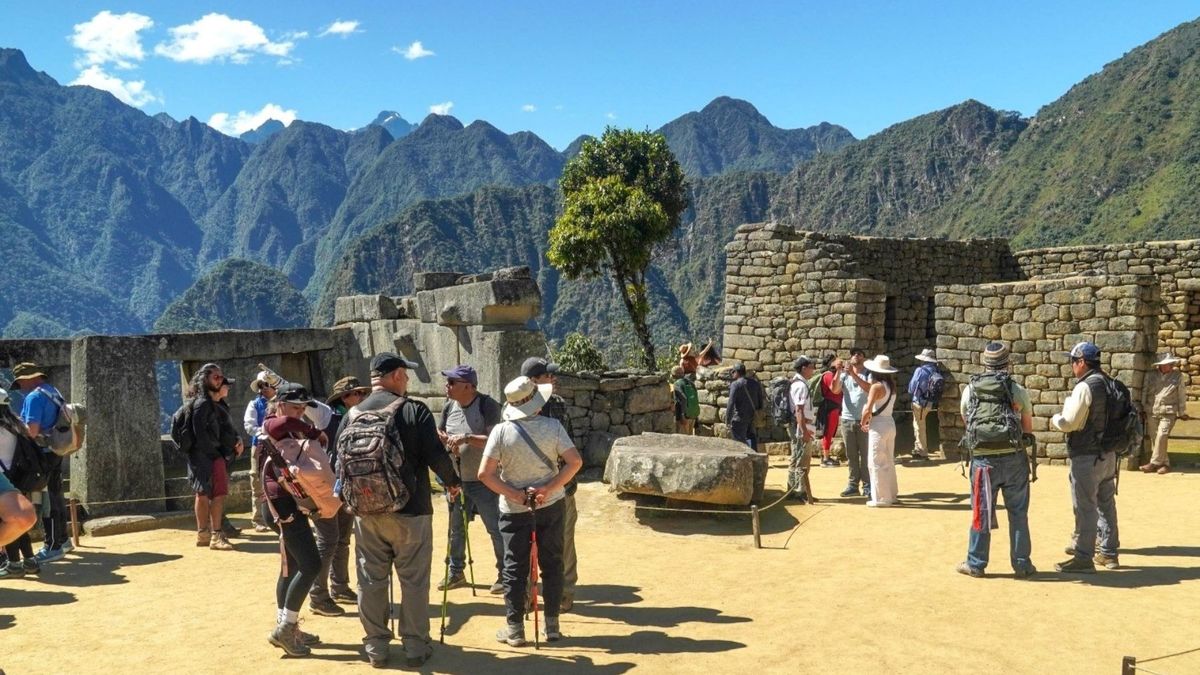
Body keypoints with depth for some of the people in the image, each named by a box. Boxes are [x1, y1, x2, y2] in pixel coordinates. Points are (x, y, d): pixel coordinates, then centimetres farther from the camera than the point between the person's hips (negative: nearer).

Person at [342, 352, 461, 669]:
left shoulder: (352, 414, 4)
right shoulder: (415, 410, -9)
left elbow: (341, 462, 8)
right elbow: (435, 456, -13)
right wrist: (452, 482, 6)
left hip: (366, 512, 4)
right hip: (410, 511, -4)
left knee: (371, 580, 12)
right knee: (414, 581, 6)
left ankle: (376, 646, 19)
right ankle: (415, 646, 13)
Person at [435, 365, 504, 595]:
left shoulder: (487, 405, -15)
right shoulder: (449, 406, 5)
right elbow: (439, 434, 16)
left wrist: (466, 438, -32)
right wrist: (445, 440, -6)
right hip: (455, 479, 6)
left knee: (495, 529, 0)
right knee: (456, 529, 16)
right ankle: (456, 573, 31)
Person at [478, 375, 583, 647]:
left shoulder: (501, 431, -10)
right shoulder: (552, 426, -8)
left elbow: (485, 473, -15)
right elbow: (575, 461, -14)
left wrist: (515, 494, -12)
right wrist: (549, 489, -14)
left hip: (514, 509, -1)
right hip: (551, 505, 1)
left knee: (515, 568, 8)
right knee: (552, 564, 12)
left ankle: (515, 629, 13)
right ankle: (552, 625, 18)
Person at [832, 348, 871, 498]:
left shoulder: (869, 374, 0)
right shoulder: (844, 374, 7)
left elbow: (869, 388, -19)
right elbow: (835, 390, -6)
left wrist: (853, 374, -24)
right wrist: (838, 371, -17)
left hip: (864, 419, -3)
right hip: (847, 419, 3)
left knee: (865, 454, 1)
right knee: (851, 455, 7)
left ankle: (867, 486, 5)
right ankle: (853, 484, 13)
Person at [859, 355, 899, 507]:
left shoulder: (877, 386, -16)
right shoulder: (891, 385, 7)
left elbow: (868, 410, -20)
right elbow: (869, 390, 15)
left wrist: (863, 423, -2)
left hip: (878, 426, -8)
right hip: (890, 424, 8)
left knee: (876, 463, 0)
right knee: (888, 462, 17)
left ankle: (881, 498, 2)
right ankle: (891, 495, 24)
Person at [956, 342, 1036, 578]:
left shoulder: (969, 390, 3)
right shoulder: (1018, 391, -2)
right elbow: (1028, 428, 7)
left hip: (983, 459, 1)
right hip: (1013, 458, -1)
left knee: (981, 512, 9)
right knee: (1018, 513, 10)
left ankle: (975, 563, 17)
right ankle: (1022, 564, 18)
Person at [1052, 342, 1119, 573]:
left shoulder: (1084, 387, -18)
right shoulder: (1110, 385, 9)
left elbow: (1069, 423, -20)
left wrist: (1055, 419, 0)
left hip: (1086, 456, -9)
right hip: (1108, 454, 9)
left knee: (1085, 507, -3)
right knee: (1106, 504, 17)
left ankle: (1083, 558, 2)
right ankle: (1109, 552, 27)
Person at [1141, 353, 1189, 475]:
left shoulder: (1177, 376, 3)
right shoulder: (1152, 375, 7)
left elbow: (1181, 395, 6)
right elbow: (1145, 391, 13)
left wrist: (1182, 413, 8)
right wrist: (1143, 408, 11)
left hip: (1168, 412, -3)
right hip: (1152, 412, 4)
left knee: (1161, 436, -15)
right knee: (1156, 438, 5)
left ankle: (1154, 463, -11)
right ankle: (1165, 463, 15)